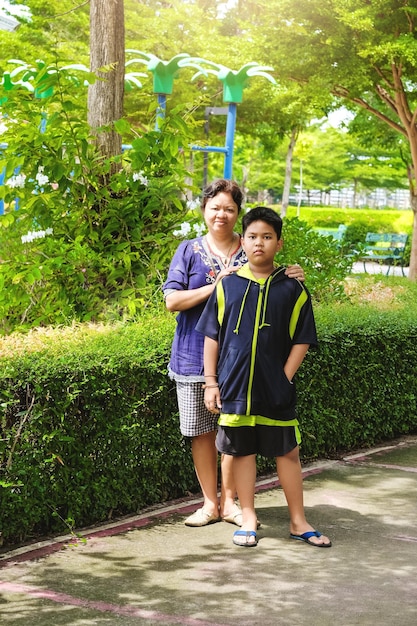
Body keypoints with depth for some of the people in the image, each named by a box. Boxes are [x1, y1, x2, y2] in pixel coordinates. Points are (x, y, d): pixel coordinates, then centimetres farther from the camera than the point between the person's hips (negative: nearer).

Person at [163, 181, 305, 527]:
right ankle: (210, 503, 18)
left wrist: (290, 280, -12)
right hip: (195, 356, 0)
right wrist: (217, 286, -15)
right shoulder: (189, 251, 3)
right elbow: (172, 300, -5)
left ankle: (229, 501, 17)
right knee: (202, 432, 6)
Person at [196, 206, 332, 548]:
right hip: (234, 388, 1)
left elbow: (301, 340, 2)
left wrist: (285, 377, -7)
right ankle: (248, 519, 22)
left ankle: (298, 522, 18)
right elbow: (212, 335, 5)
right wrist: (211, 382, 1)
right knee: (242, 452, 9)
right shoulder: (227, 285, 2)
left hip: (277, 390, -1)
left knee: (288, 453, 7)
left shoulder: (292, 289, -1)